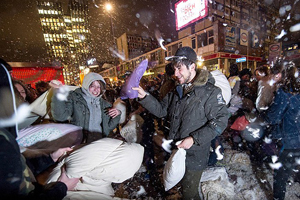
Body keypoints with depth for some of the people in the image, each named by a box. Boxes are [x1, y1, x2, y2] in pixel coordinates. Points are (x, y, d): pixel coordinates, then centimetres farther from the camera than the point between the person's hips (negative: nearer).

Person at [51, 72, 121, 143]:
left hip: (99, 138, 3)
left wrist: (117, 114, 1)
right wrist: (59, 91, -19)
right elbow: (60, 116, -10)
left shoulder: (104, 104, 16)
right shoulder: (74, 97, 7)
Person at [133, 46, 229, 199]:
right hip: (176, 151, 7)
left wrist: (194, 139, -23)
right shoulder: (177, 91, 6)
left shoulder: (210, 92, -16)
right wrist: (144, 97, -9)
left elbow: (220, 121, -17)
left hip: (194, 155, -6)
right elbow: (162, 109, 4)